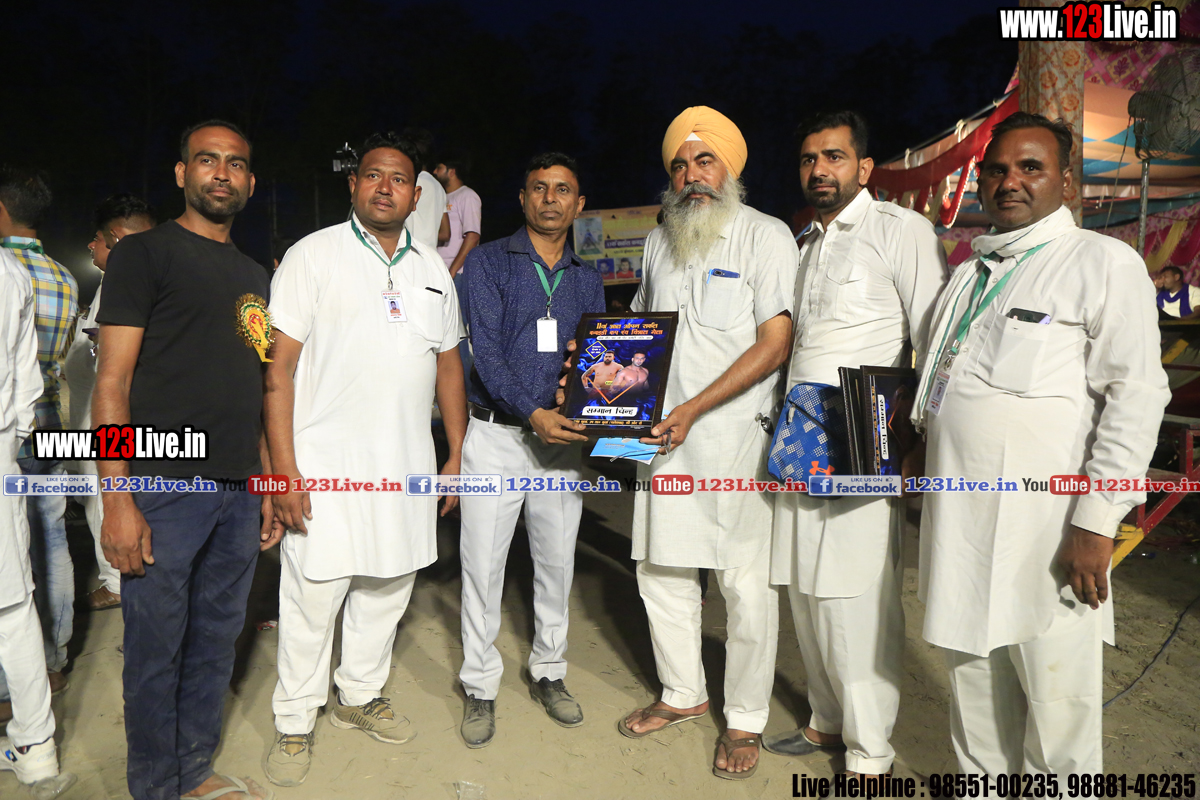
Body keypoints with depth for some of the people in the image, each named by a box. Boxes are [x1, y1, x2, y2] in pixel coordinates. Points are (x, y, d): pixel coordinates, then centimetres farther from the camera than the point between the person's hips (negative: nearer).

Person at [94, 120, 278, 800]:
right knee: (156, 650, 4)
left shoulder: (255, 276, 16)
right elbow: (113, 381, -7)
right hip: (165, 488, -5)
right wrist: (118, 501, -14)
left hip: (239, 491, 6)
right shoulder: (144, 254, -1)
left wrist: (269, 485, 15)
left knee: (217, 641, 14)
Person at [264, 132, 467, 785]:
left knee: (387, 590, 15)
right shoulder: (314, 255, -3)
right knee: (311, 598, 3)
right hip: (325, 466, -4)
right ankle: (294, 724, 24)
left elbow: (448, 364, 16)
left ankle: (360, 697, 36)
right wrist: (284, 468, -14)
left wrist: (458, 456, 12)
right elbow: (279, 366, -8)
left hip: (406, 467, 5)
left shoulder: (433, 270, 13)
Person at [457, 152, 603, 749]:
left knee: (557, 562, 12)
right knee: (483, 564, 3)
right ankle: (481, 687, 20)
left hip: (562, 439, 3)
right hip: (496, 435, -3)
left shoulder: (587, 279, 13)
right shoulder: (488, 262, 0)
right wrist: (533, 413, -23)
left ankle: (549, 672, 31)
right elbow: (485, 350, -11)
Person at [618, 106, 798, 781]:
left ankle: (746, 719, 22)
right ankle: (684, 693, 34)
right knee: (661, 569, 13)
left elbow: (774, 344, -12)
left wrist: (693, 409, -18)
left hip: (735, 438, -6)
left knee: (746, 584, 3)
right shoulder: (660, 240, 14)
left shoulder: (767, 237, -4)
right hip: (663, 437, 6)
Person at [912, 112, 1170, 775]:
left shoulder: (1104, 263, -3)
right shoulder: (970, 271, 17)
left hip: (1045, 532, -6)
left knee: (1056, 694, 3)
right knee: (974, 682, 18)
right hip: (959, 520, 6)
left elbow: (1135, 395, -11)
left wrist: (1096, 522, -17)